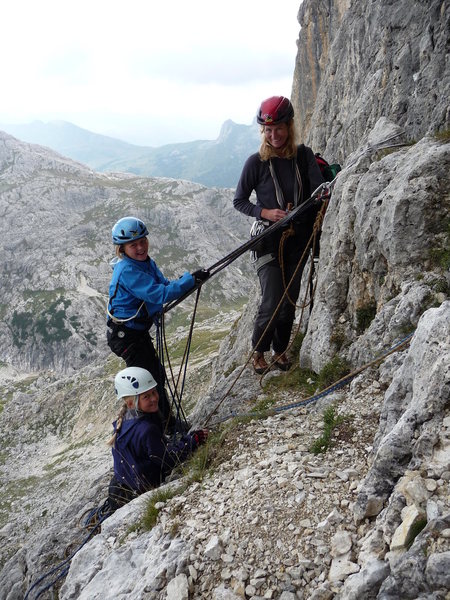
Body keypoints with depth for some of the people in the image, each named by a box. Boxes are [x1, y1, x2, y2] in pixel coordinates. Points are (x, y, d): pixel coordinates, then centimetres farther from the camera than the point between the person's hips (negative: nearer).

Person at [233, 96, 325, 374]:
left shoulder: (304, 155, 0)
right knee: (272, 304, -7)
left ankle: (280, 350, 32)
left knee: (289, 301, 11)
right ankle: (259, 351, 19)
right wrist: (265, 212, -18)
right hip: (270, 240, -3)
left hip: (298, 239, 3)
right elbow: (239, 201, -2)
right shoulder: (256, 162, -9)